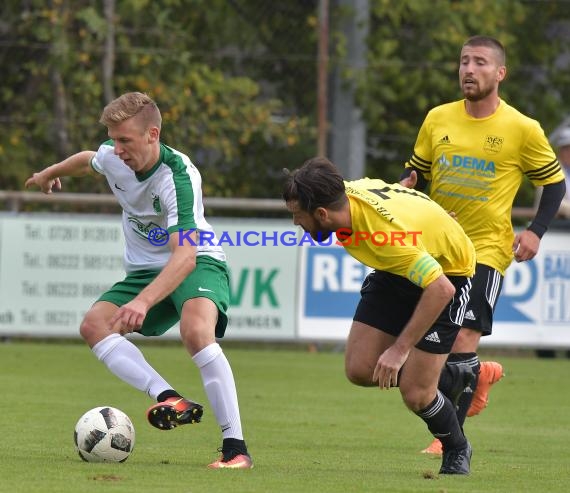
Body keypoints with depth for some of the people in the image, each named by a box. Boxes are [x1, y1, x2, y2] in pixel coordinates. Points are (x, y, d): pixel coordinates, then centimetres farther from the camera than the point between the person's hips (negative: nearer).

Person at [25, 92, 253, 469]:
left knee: (196, 329, -37)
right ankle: (170, 399, -34)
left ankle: (236, 448, -34)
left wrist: (143, 301, -53)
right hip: (145, 269, 7)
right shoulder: (112, 157, -8)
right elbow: (88, 160, 20)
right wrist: (50, 174, 41)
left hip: (198, 264, -7)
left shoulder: (178, 175, -29)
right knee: (94, 324, -19)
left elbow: (186, 254, -39)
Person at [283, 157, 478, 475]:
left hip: (447, 275, -8)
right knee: (360, 369, -4)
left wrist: (400, 349, -35)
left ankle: (457, 450, 19)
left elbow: (441, 289, -39)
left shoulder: (386, 231, -40)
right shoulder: (346, 192, -18)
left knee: (415, 395, -12)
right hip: (395, 272, 8)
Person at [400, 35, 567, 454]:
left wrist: (536, 232, -9)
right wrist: (406, 185, -9)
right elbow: (416, 172, 15)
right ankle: (479, 374, 38)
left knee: (462, 341, -14)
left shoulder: (523, 130, -6)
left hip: (486, 249, -5)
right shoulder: (438, 120, 4)